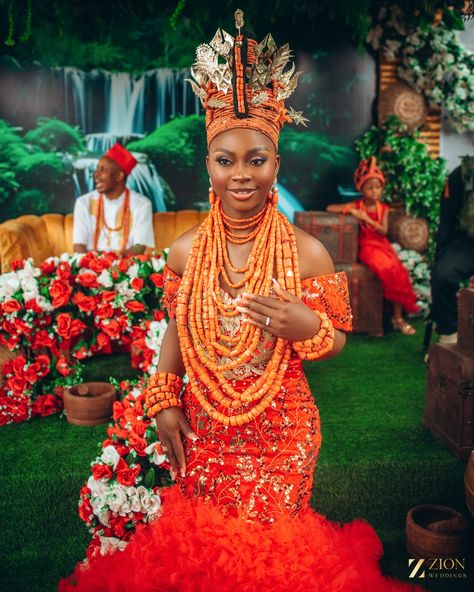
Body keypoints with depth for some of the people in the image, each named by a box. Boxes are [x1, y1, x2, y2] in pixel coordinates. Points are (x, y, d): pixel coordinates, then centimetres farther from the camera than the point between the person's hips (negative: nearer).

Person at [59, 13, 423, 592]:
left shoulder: (307, 252, -12)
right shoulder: (186, 250, -5)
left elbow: (336, 340, -3)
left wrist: (308, 328, -24)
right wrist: (164, 401, 1)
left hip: (281, 435, -2)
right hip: (201, 432, 2)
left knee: (271, 544, 16)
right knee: (202, 543, 20)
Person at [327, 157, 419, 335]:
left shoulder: (383, 208, 11)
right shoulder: (355, 205, 3)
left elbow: (384, 231, -1)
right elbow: (329, 208, -3)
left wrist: (367, 219, -14)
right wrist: (351, 211, -12)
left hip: (382, 245, 4)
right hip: (366, 245, -4)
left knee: (398, 271, -22)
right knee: (388, 269, -29)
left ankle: (398, 317, -17)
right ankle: (397, 317, -16)